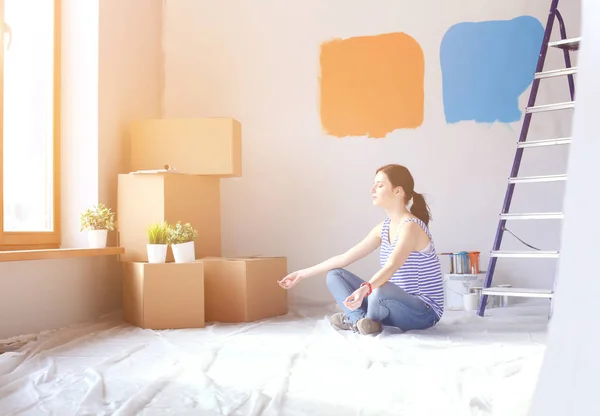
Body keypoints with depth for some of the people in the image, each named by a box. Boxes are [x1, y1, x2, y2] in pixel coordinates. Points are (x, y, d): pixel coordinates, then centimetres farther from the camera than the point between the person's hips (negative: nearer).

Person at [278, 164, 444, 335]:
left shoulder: (411, 226, -20)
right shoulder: (384, 227, 5)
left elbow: (391, 266, -37)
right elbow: (346, 257, 6)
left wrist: (365, 289, -56)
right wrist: (304, 273, 6)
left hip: (424, 311, -8)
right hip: (396, 304, 8)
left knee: (381, 291, -40)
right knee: (334, 276, 2)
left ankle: (355, 319, -8)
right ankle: (361, 320, -18)